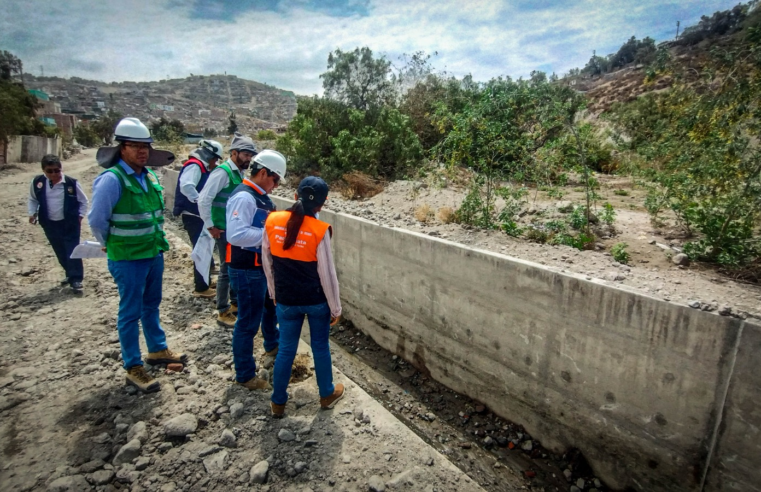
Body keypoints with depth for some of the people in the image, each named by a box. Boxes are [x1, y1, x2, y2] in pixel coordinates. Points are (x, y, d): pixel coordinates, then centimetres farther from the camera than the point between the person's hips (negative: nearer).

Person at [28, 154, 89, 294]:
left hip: (70, 223, -4)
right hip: (50, 224, 4)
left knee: (72, 251, -4)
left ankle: (76, 279, 0)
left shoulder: (71, 183, -12)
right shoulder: (38, 182, -3)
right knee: (60, 252, 15)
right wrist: (32, 213, 2)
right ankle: (71, 274, 32)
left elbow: (83, 201, 1)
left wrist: (80, 216, -4)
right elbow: (33, 199, 15)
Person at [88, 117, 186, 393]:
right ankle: (133, 369, 16)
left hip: (154, 253, 7)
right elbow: (96, 220, -16)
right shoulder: (112, 179, -18)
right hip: (127, 259, -7)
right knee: (131, 313, 3)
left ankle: (157, 350, 38)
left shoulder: (149, 176, 5)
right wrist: (113, 245, -2)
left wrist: (157, 240, 13)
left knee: (151, 305, 20)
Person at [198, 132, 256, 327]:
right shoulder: (223, 172, -15)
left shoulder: (239, 173, 9)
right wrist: (210, 226, -15)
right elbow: (203, 200, -20)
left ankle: (235, 303, 33)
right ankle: (223, 312, 15)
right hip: (225, 231, -8)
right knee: (227, 270, 1)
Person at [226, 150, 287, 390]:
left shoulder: (261, 197, 9)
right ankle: (245, 375, 20)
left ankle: (272, 347, 54)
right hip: (247, 271, -10)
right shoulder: (244, 197, -22)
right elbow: (236, 234, -34)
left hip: (263, 266, 10)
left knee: (271, 307, 28)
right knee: (249, 321, 2)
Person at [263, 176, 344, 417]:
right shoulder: (320, 230, -17)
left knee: (286, 349, 17)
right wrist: (335, 307, -2)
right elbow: (327, 273, -13)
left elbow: (267, 262, 4)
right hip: (317, 300, -2)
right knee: (320, 346, 17)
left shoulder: (272, 221, -7)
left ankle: (278, 402, 30)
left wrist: (274, 293, 17)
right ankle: (327, 394, 36)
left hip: (286, 300, 2)